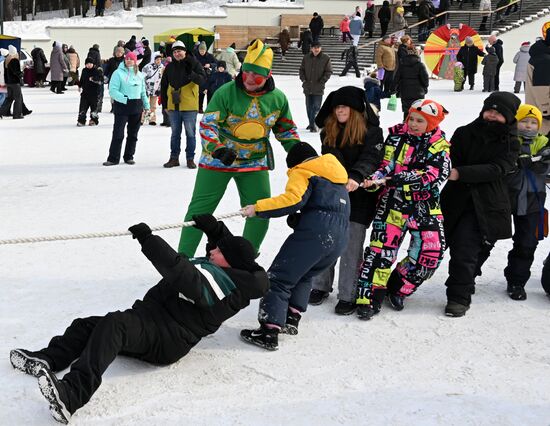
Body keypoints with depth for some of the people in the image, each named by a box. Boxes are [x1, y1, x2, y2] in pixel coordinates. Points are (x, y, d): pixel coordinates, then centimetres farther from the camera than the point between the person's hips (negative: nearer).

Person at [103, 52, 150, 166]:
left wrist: (146, 105, 15)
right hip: (122, 106, -5)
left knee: (133, 134, 10)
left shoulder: (139, 75, 12)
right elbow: (112, 90, -12)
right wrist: (124, 98, -22)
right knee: (118, 133, -8)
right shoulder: (118, 73, -4)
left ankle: (129, 156, 20)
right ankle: (113, 158, -5)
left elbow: (143, 92, 19)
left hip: (136, 107, 5)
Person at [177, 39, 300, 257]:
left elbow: (286, 129, 10)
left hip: (256, 162, 3)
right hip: (217, 159, -3)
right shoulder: (226, 92, -17)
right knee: (200, 208, -2)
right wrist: (218, 149, -35)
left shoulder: (278, 98, -5)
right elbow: (207, 124, -19)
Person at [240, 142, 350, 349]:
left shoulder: (302, 172, 7)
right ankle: (291, 318, 18)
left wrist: (258, 208, -9)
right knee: (304, 276, 28)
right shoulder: (336, 174, 31)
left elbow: (293, 199, -11)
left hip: (315, 233, -8)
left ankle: (269, 331, -11)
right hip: (340, 239, 8)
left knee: (278, 278, -5)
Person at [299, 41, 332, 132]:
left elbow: (328, 72, -4)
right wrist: (303, 79, 1)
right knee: (309, 107, 14)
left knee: (316, 107, -10)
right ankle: (311, 123, 28)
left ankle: (313, 124, -9)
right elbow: (302, 69, 14)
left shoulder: (326, 58, -4)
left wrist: (321, 81, -11)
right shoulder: (306, 58, 6)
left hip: (318, 88, -4)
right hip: (307, 87, 4)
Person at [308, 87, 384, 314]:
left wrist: (355, 178, -38)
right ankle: (321, 286, 24)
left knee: (351, 248, -3)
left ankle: (348, 295, 5)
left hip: (358, 197, -5)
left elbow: (370, 159, -22)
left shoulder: (371, 132, -7)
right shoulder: (329, 132, 10)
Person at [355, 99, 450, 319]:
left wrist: (398, 179, -25)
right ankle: (369, 296, -1)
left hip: (426, 205, 1)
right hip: (394, 200, -1)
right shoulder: (396, 137, 2)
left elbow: (432, 176, -15)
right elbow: (385, 165, 4)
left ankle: (399, 287, 18)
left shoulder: (440, 147, -2)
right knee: (382, 246, -10)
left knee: (432, 251, -3)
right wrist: (374, 180, -19)